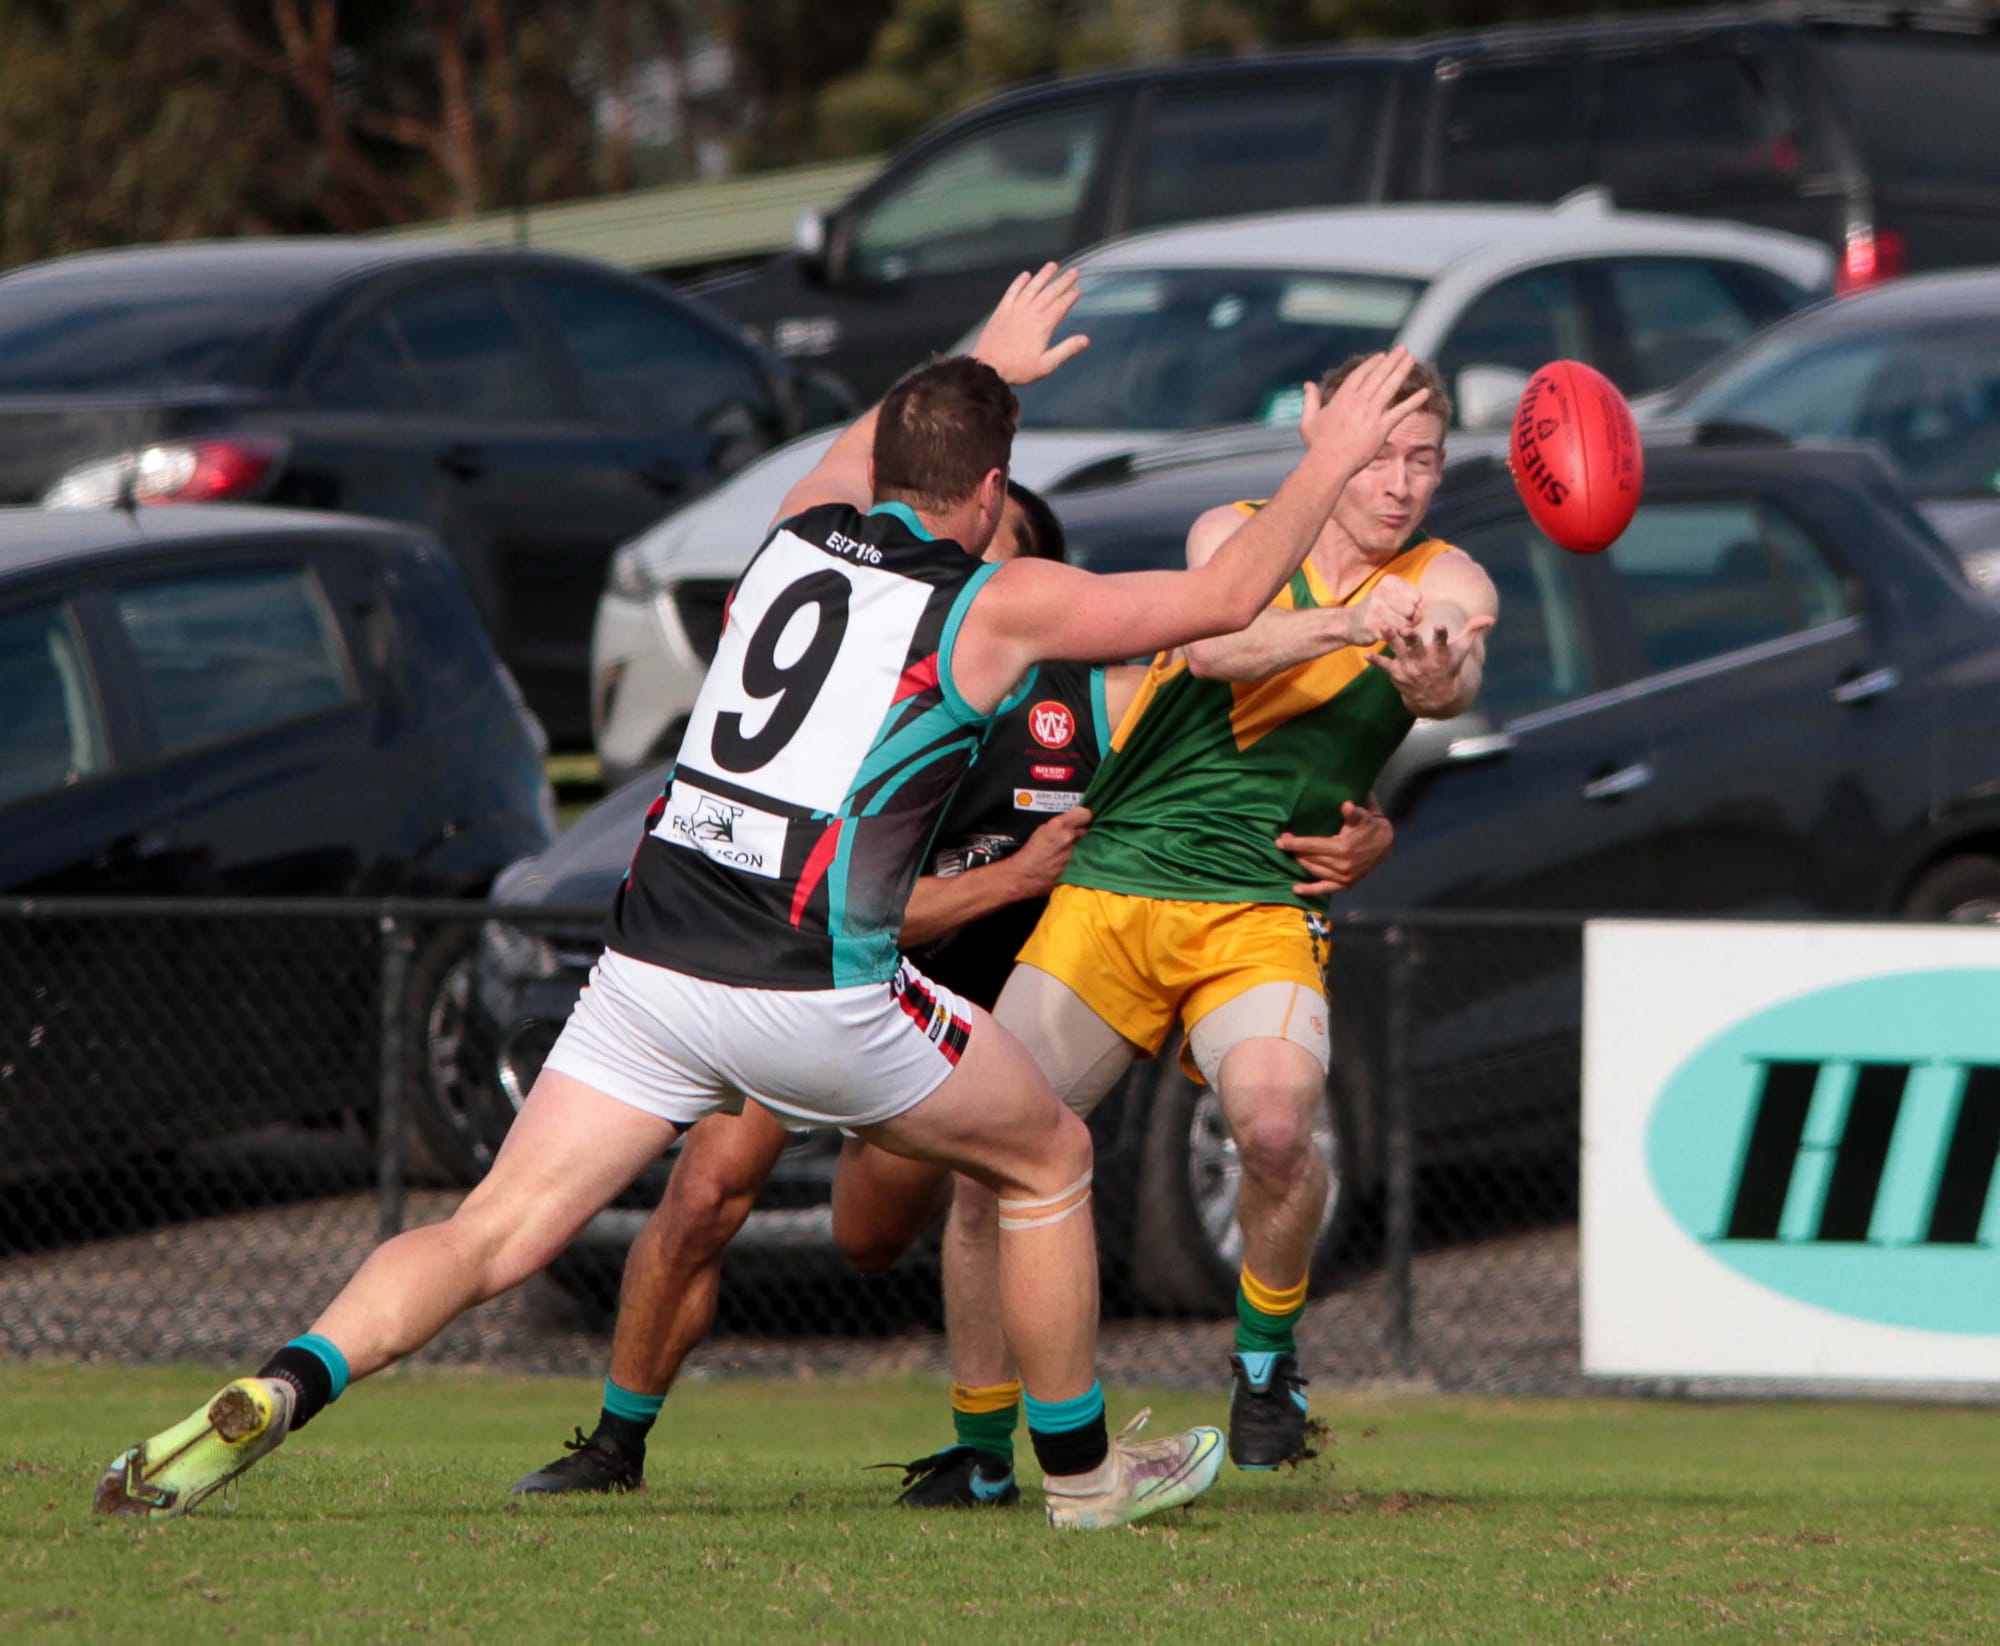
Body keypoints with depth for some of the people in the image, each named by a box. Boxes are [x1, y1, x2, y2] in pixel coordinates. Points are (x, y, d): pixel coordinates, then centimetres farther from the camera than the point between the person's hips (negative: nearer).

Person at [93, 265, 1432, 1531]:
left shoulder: (802, 535, 16)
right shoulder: (996, 603, 2)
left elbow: (862, 451, 43)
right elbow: (1224, 598, 12)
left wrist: (982, 365, 58)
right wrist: (1328, 465, 27)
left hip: (649, 956, 5)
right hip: (812, 991, -4)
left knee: (496, 1236, 0)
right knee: (1050, 1158, 19)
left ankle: (277, 1392, -23)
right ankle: (1083, 1469, 28)